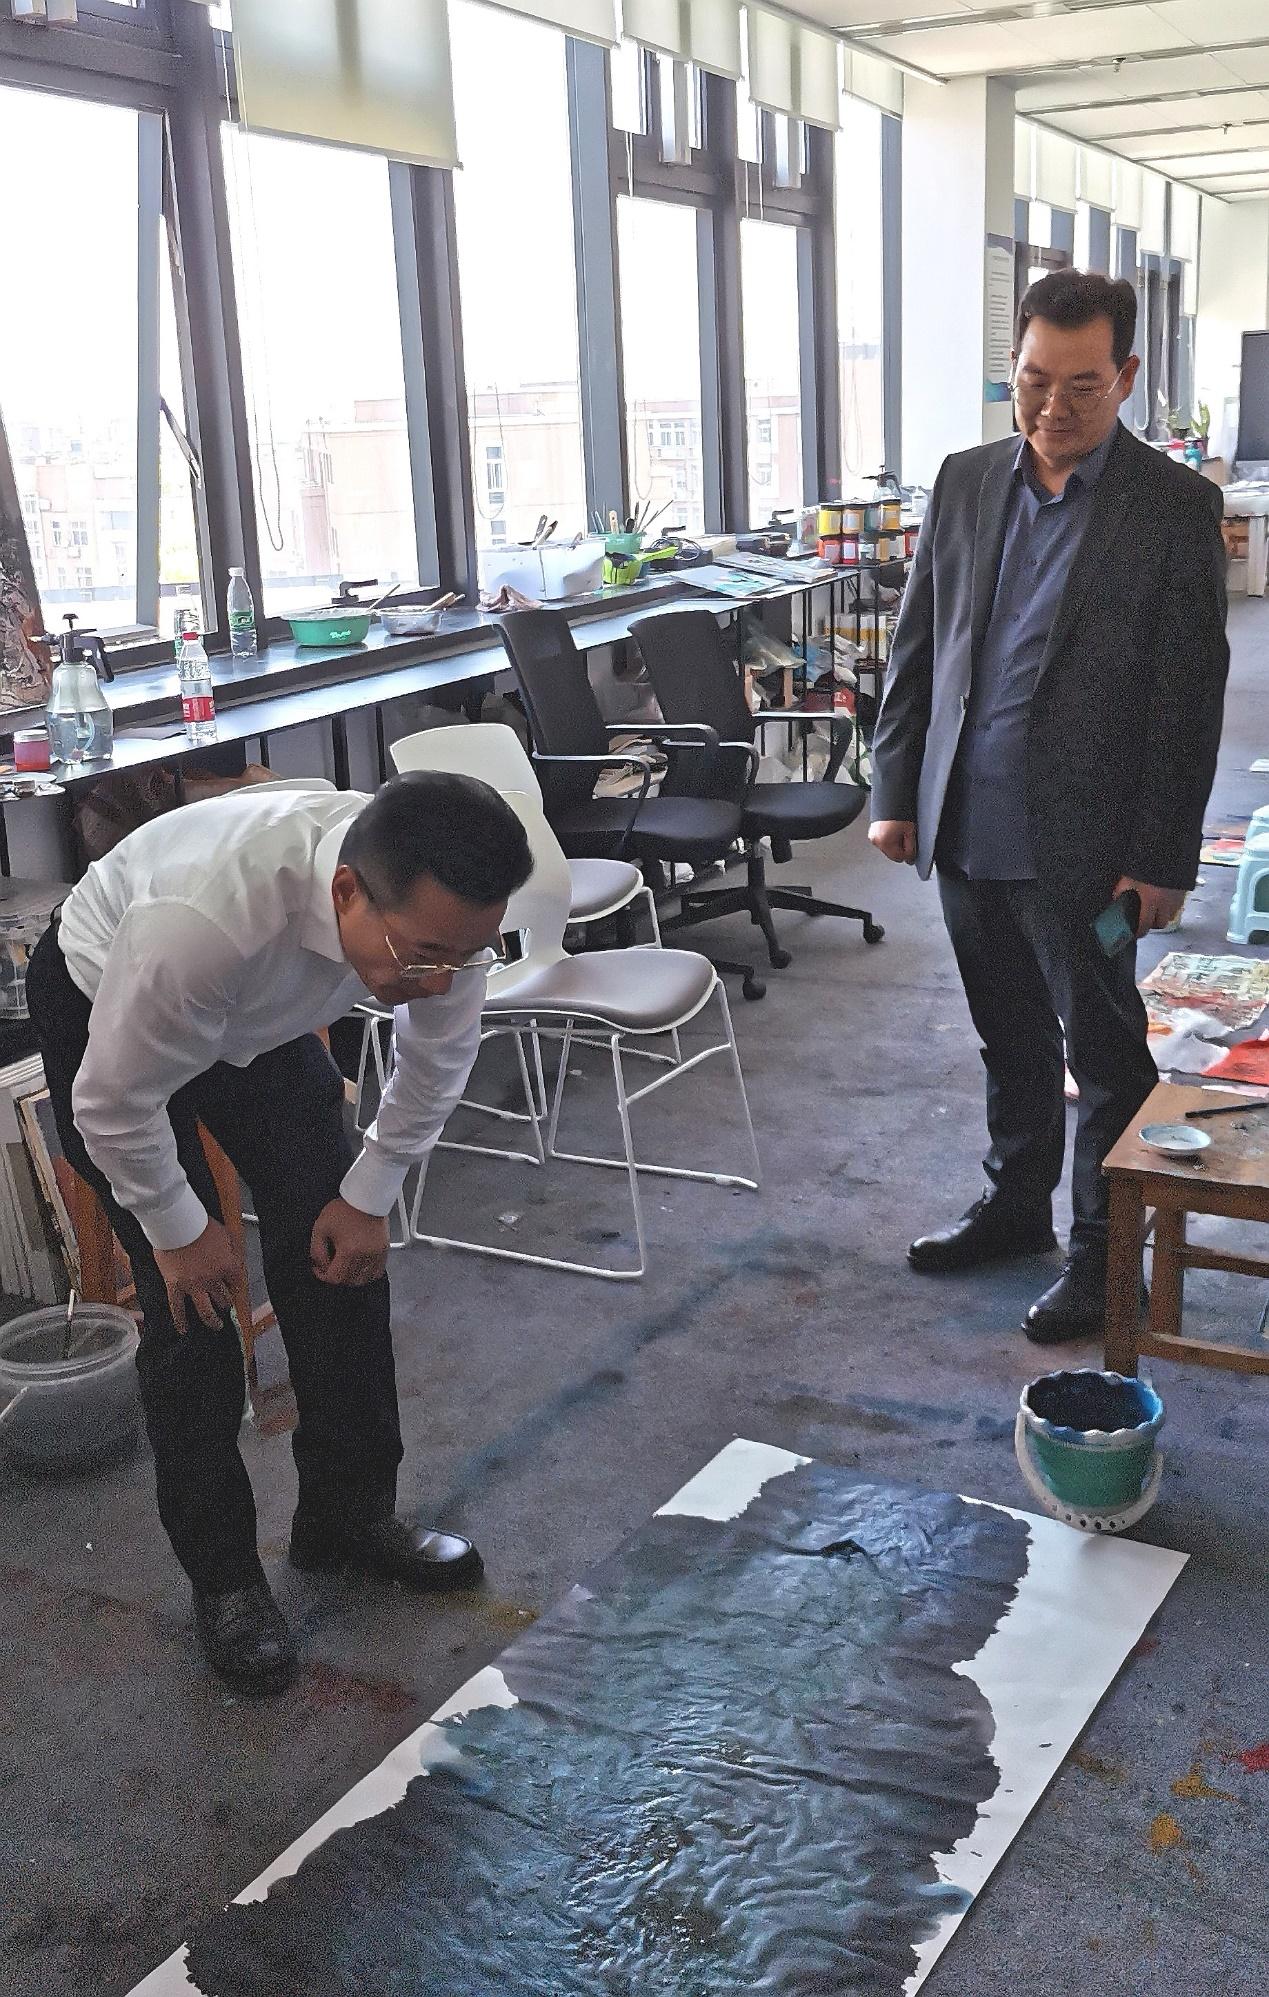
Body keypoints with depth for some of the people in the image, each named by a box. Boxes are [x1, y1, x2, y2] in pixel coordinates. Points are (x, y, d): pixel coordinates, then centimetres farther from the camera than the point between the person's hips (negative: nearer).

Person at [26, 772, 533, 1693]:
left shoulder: (444, 907, -32)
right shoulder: (199, 923, -47)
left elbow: (439, 1054, -10)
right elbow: (114, 1103, -28)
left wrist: (370, 1195, -4)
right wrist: (178, 1230, -13)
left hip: (264, 1012, 5)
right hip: (107, 1008, -5)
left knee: (341, 1253, 2)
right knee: (191, 1298, -8)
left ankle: (352, 1514, 22)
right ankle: (222, 1574, 11)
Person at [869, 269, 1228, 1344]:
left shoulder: (1176, 506, -7)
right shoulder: (966, 482, 7)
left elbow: (1189, 696, -9)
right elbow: (917, 646, 11)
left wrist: (1161, 858, -11)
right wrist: (895, 791, 8)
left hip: (1080, 842, -5)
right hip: (967, 831, 5)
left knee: (1105, 1053, 8)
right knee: (1011, 1040, 19)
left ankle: (1102, 1248, 23)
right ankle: (1016, 1205, 37)